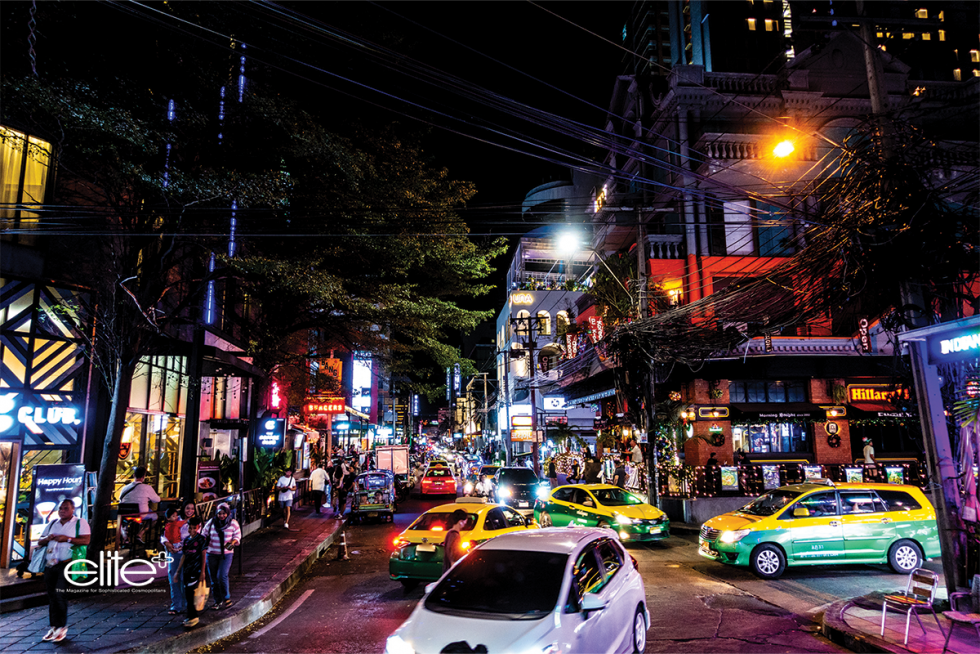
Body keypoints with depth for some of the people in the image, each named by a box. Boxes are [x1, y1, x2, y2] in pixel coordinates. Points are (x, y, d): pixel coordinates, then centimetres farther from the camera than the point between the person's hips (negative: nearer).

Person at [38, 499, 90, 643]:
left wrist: (67, 539, -19)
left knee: (60, 594, -11)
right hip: (49, 565, 6)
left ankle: (62, 628, 0)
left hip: (65, 564, -6)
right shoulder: (52, 524, 18)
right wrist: (48, 538, -5)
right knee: (51, 597, 8)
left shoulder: (80, 523, 0)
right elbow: (40, 541, 17)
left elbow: (86, 540, -11)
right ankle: (53, 627, 17)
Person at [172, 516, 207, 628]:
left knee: (189, 591, -14)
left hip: (196, 570, -6)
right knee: (187, 595, 7)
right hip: (186, 571, 6)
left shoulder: (201, 539, -4)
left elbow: (203, 556, -5)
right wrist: (177, 572, 16)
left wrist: (202, 572, -10)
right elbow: (183, 556, 16)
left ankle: (192, 617, -6)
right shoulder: (186, 540, 11)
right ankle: (192, 617, 18)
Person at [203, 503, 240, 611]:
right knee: (213, 578, 7)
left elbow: (237, 535, 2)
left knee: (222, 576, -15)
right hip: (212, 554, 3)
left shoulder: (233, 523, -3)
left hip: (226, 554, -3)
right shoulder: (211, 522, 0)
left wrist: (233, 542, -17)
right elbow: (204, 535, 8)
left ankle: (226, 599, 3)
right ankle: (218, 601, 21)